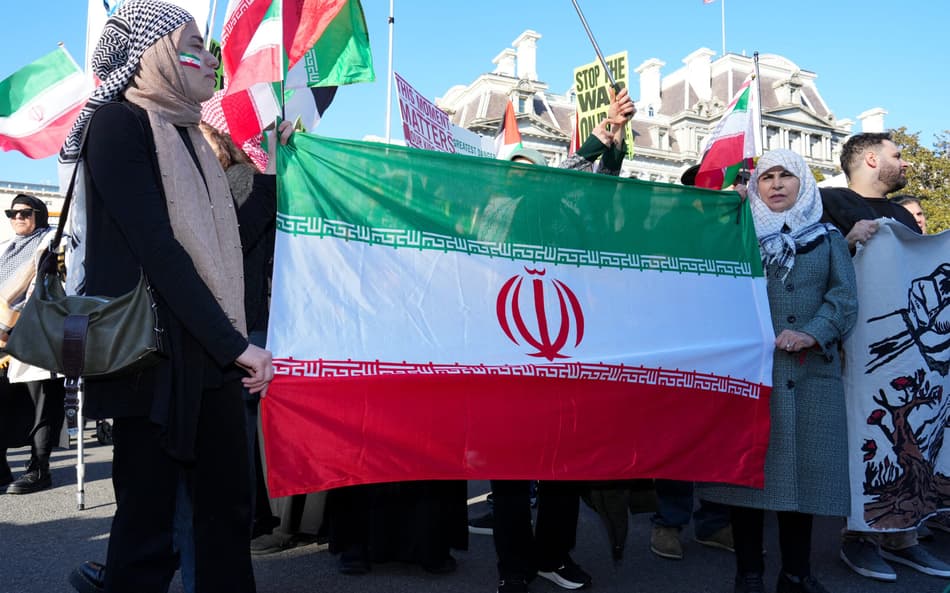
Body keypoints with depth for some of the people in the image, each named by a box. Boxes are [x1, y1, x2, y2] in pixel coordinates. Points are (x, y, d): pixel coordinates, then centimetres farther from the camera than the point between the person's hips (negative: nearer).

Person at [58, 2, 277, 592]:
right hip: (152, 353, -7)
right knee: (148, 522, 2)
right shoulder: (117, 122, -7)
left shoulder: (186, 132, 17)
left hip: (210, 353, 7)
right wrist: (235, 344, -18)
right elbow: (156, 248, -17)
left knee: (230, 509, 9)